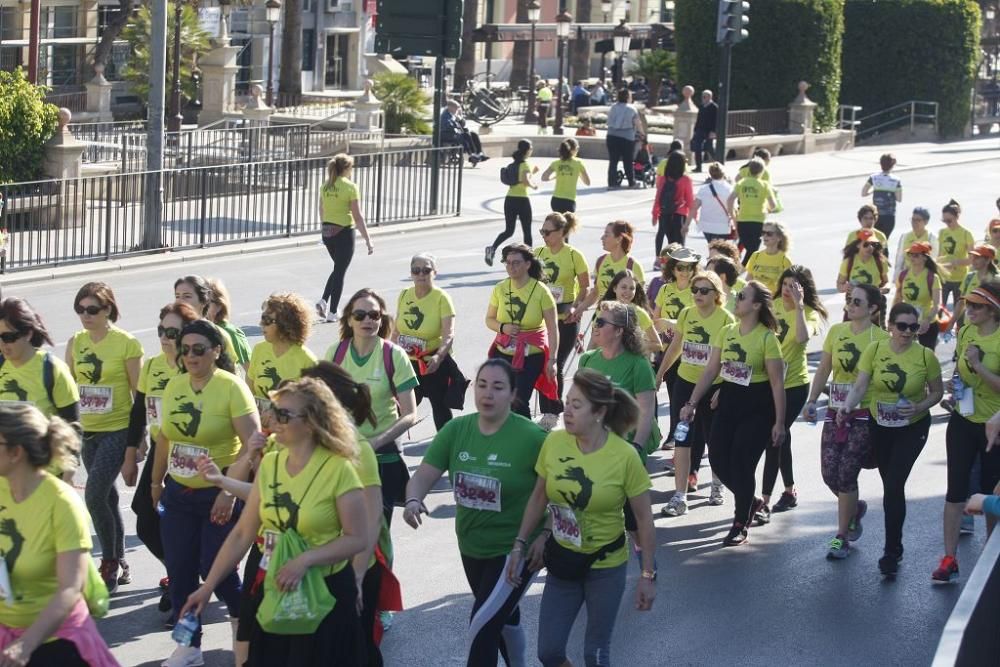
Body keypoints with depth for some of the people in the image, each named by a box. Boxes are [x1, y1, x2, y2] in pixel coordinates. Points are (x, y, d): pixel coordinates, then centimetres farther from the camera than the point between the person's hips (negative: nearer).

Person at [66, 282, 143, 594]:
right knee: (108, 498, 13)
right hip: (88, 431, 6)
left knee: (94, 496, -15)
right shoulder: (76, 343, 4)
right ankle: (120, 566, 24)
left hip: (118, 430, -6)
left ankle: (110, 564, 0)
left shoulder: (127, 344, -10)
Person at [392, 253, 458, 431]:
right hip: (408, 362, 4)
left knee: (440, 406, 8)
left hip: (435, 363, -4)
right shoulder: (404, 295, 0)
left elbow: (449, 335, -24)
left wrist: (438, 356, -40)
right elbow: (396, 331, 11)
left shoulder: (441, 298, -16)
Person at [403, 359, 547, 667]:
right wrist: (413, 500, -30)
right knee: (503, 616, 25)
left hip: (516, 550, -6)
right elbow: (423, 476, -9)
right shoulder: (456, 430, -6)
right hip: (471, 547, 6)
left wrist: (546, 534, -18)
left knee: (483, 624, -12)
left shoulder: (532, 437, -21)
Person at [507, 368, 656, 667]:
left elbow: (644, 519, -11)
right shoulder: (554, 442, -11)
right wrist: (520, 544, 2)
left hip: (606, 566, -3)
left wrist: (647, 574, -10)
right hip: (561, 559, 3)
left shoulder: (625, 457, -20)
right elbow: (539, 498, 4)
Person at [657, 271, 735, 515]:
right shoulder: (686, 314, 1)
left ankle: (717, 485, 36)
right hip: (685, 383, 3)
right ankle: (680, 497, -2)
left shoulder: (726, 319, -12)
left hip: (714, 387, -3)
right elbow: (676, 346, 14)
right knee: (682, 440, -2)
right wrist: (660, 374, 19)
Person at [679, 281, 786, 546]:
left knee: (741, 464, -7)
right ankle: (750, 502, 30)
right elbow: (711, 370, 9)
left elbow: (777, 382, -12)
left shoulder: (766, 338, -13)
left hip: (757, 407, -6)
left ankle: (741, 525, 10)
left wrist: (779, 422, -13)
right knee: (718, 461, 3)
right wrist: (692, 402, 3)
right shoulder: (726, 332, 4)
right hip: (728, 402, 6)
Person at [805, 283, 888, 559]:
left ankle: (842, 537, 6)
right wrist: (811, 401, 2)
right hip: (835, 412, 5)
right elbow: (823, 370, 11)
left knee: (846, 474, -7)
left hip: (864, 415, -5)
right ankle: (854, 508, 34)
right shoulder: (836, 331, 6)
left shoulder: (881, 339, -9)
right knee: (829, 473, 2)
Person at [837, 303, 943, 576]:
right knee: (890, 484, 13)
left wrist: (920, 407, -20)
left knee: (894, 485, -11)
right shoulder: (875, 350, -9)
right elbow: (860, 385, -14)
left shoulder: (925, 356, -12)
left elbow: (937, 392, -1)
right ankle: (895, 545, 31)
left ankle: (891, 552, -1)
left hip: (912, 428, -3)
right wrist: (848, 406, -33)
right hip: (880, 426, 3)